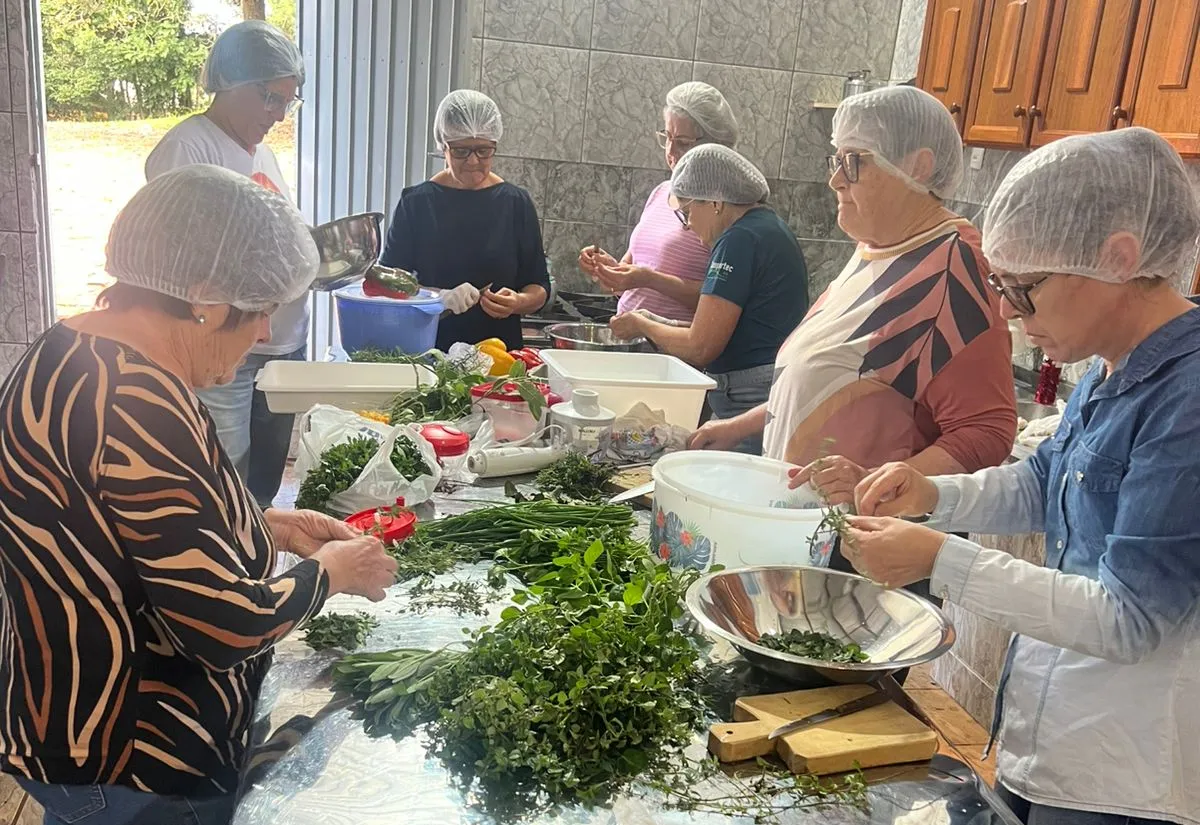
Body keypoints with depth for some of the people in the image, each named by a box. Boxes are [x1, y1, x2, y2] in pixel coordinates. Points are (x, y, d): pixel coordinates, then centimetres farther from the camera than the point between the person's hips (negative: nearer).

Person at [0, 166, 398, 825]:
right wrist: (332, 569, -11)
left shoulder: (77, 357, 3)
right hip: (131, 769, -9)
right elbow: (233, 624, -29)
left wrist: (273, 527, 7)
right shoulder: (135, 403, -30)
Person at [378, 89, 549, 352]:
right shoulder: (416, 202, 5)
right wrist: (439, 297, -14)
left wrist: (518, 302, -11)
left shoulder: (516, 203, 7)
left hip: (500, 350, 1)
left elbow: (539, 287, 11)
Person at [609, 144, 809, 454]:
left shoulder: (740, 240, -13)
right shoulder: (771, 228, 18)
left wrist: (642, 326, 3)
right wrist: (664, 325, 14)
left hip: (752, 400, -10)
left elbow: (699, 348, -15)